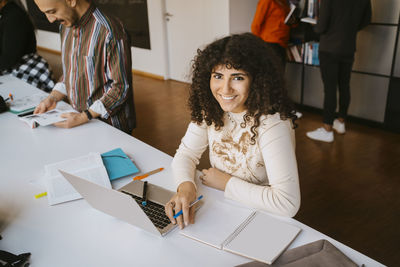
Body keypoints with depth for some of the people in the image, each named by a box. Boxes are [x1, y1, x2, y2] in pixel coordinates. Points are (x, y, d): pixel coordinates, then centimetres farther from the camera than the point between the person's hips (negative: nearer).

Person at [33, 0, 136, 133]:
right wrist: (53, 98, 4)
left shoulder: (110, 32, -20)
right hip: (78, 118, 7)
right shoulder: (65, 26, 8)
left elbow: (121, 87, -18)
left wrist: (85, 116, -19)